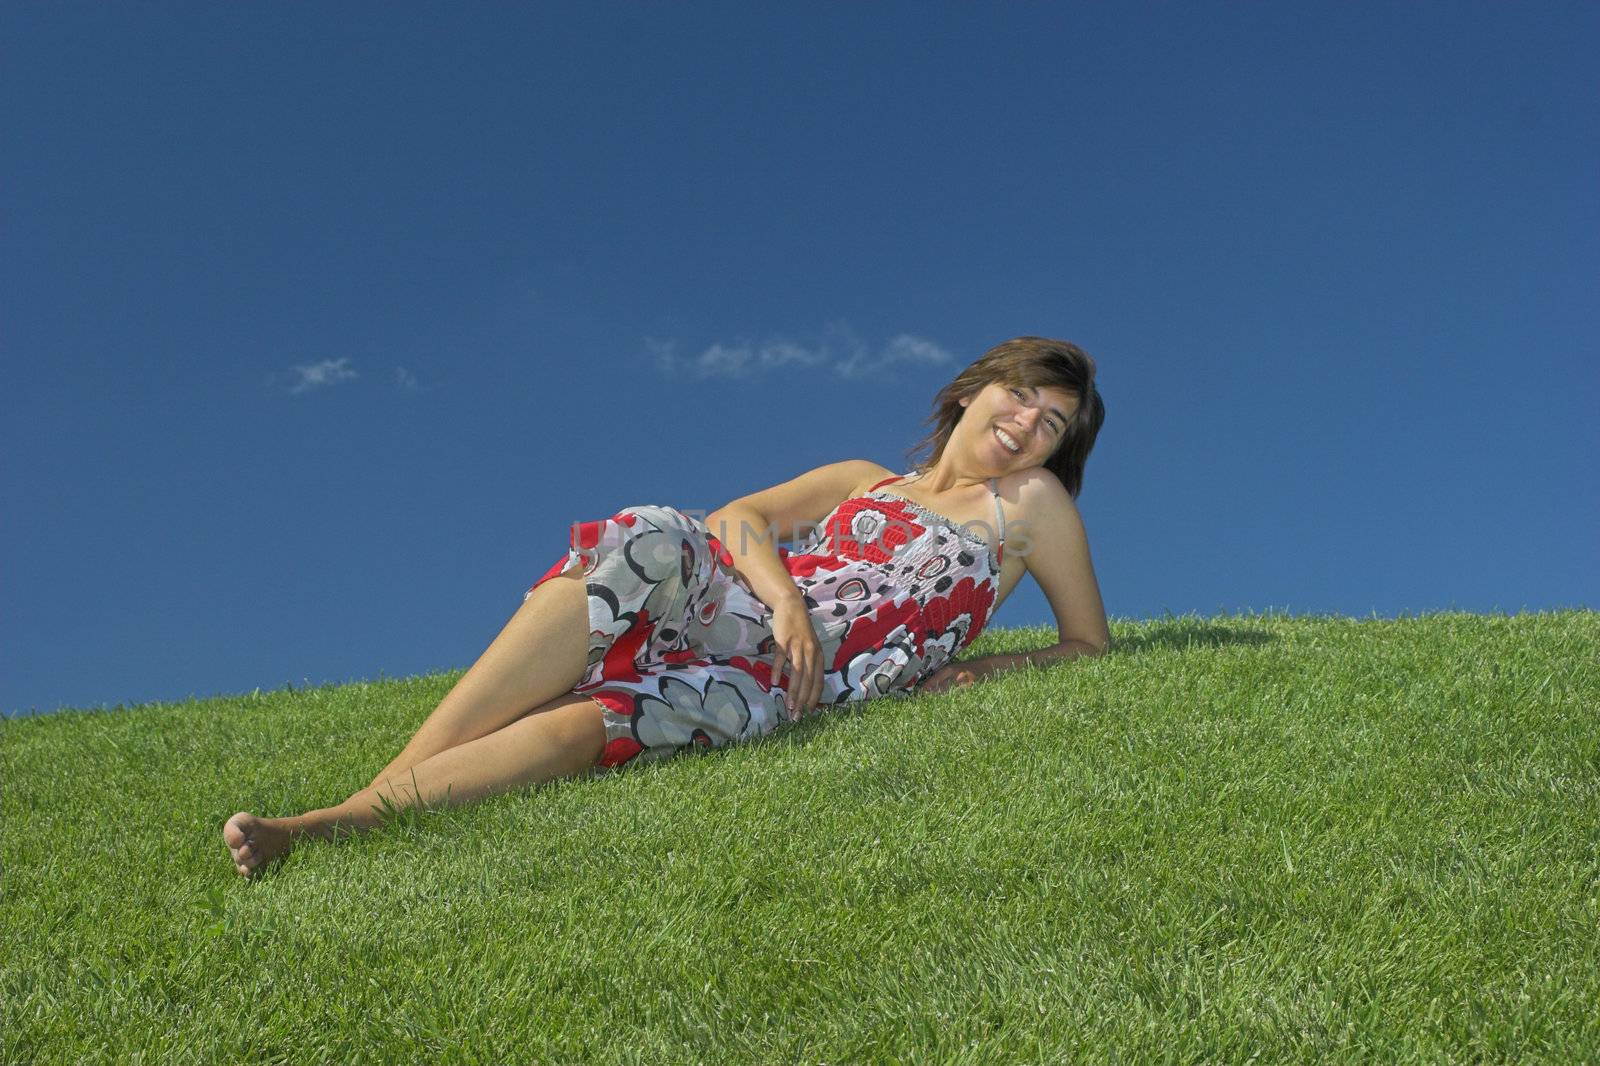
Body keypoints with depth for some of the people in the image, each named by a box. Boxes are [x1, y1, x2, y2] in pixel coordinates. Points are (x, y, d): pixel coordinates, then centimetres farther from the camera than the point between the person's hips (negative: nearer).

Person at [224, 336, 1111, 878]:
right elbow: (735, 518, 12)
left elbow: (1089, 643, 19)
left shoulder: (1028, 501, 19)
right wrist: (784, 597, -9)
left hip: (776, 692, -2)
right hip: (729, 610, 2)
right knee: (645, 542, -33)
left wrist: (981, 669, 2)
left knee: (591, 722, -31)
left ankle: (340, 823, -38)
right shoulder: (863, 481, 26)